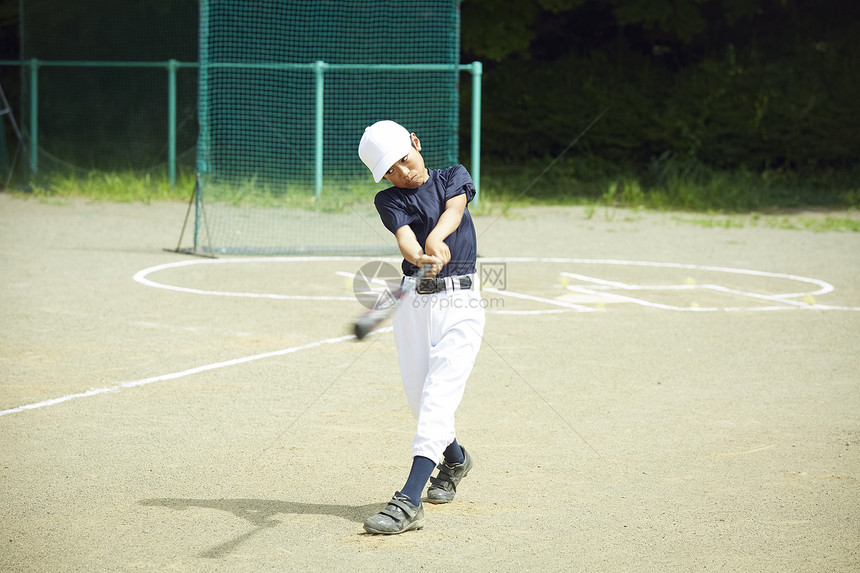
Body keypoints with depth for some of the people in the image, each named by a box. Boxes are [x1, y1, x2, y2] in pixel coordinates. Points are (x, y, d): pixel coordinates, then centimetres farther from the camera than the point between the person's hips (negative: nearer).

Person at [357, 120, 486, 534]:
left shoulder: (453, 177, 6)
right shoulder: (389, 200, 4)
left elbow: (454, 209, -16)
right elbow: (404, 236, -16)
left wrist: (436, 238, -37)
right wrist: (420, 258, -39)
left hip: (460, 302, -3)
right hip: (413, 302, 3)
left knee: (439, 395, -16)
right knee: (419, 397, 8)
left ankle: (408, 502, -26)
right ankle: (454, 459, 42)